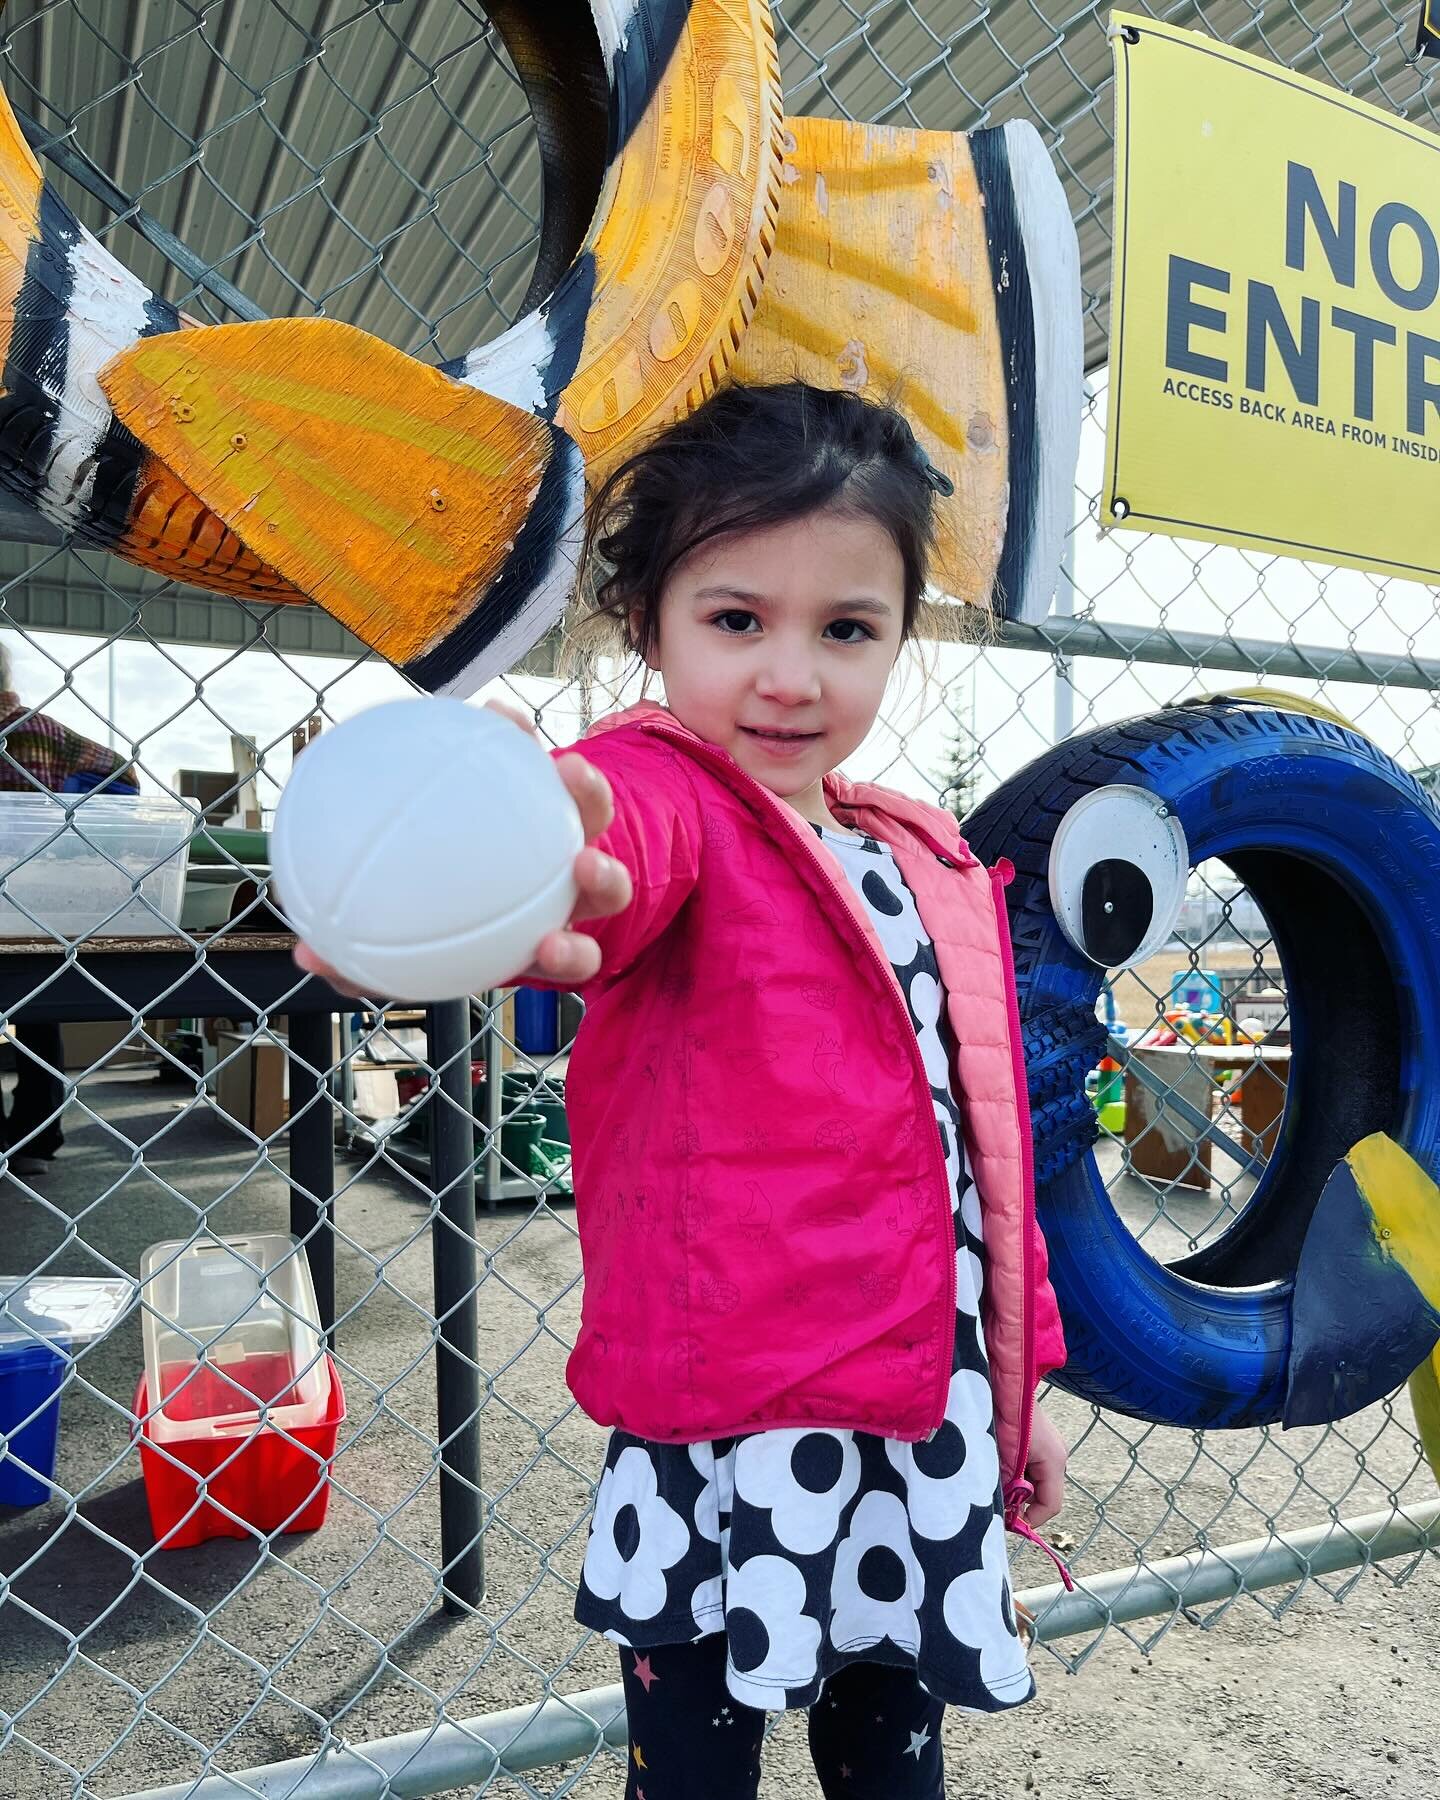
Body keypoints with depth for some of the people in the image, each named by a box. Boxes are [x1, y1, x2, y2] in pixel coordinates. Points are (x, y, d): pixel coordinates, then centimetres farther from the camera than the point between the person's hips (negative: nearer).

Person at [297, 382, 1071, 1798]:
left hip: (929, 1431, 6)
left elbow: (984, 1134, 14)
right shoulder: (661, 787, -11)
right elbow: (616, 852, -38)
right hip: (727, 1435, -6)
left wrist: (1022, 1373, 17)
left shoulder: (937, 868, 8)